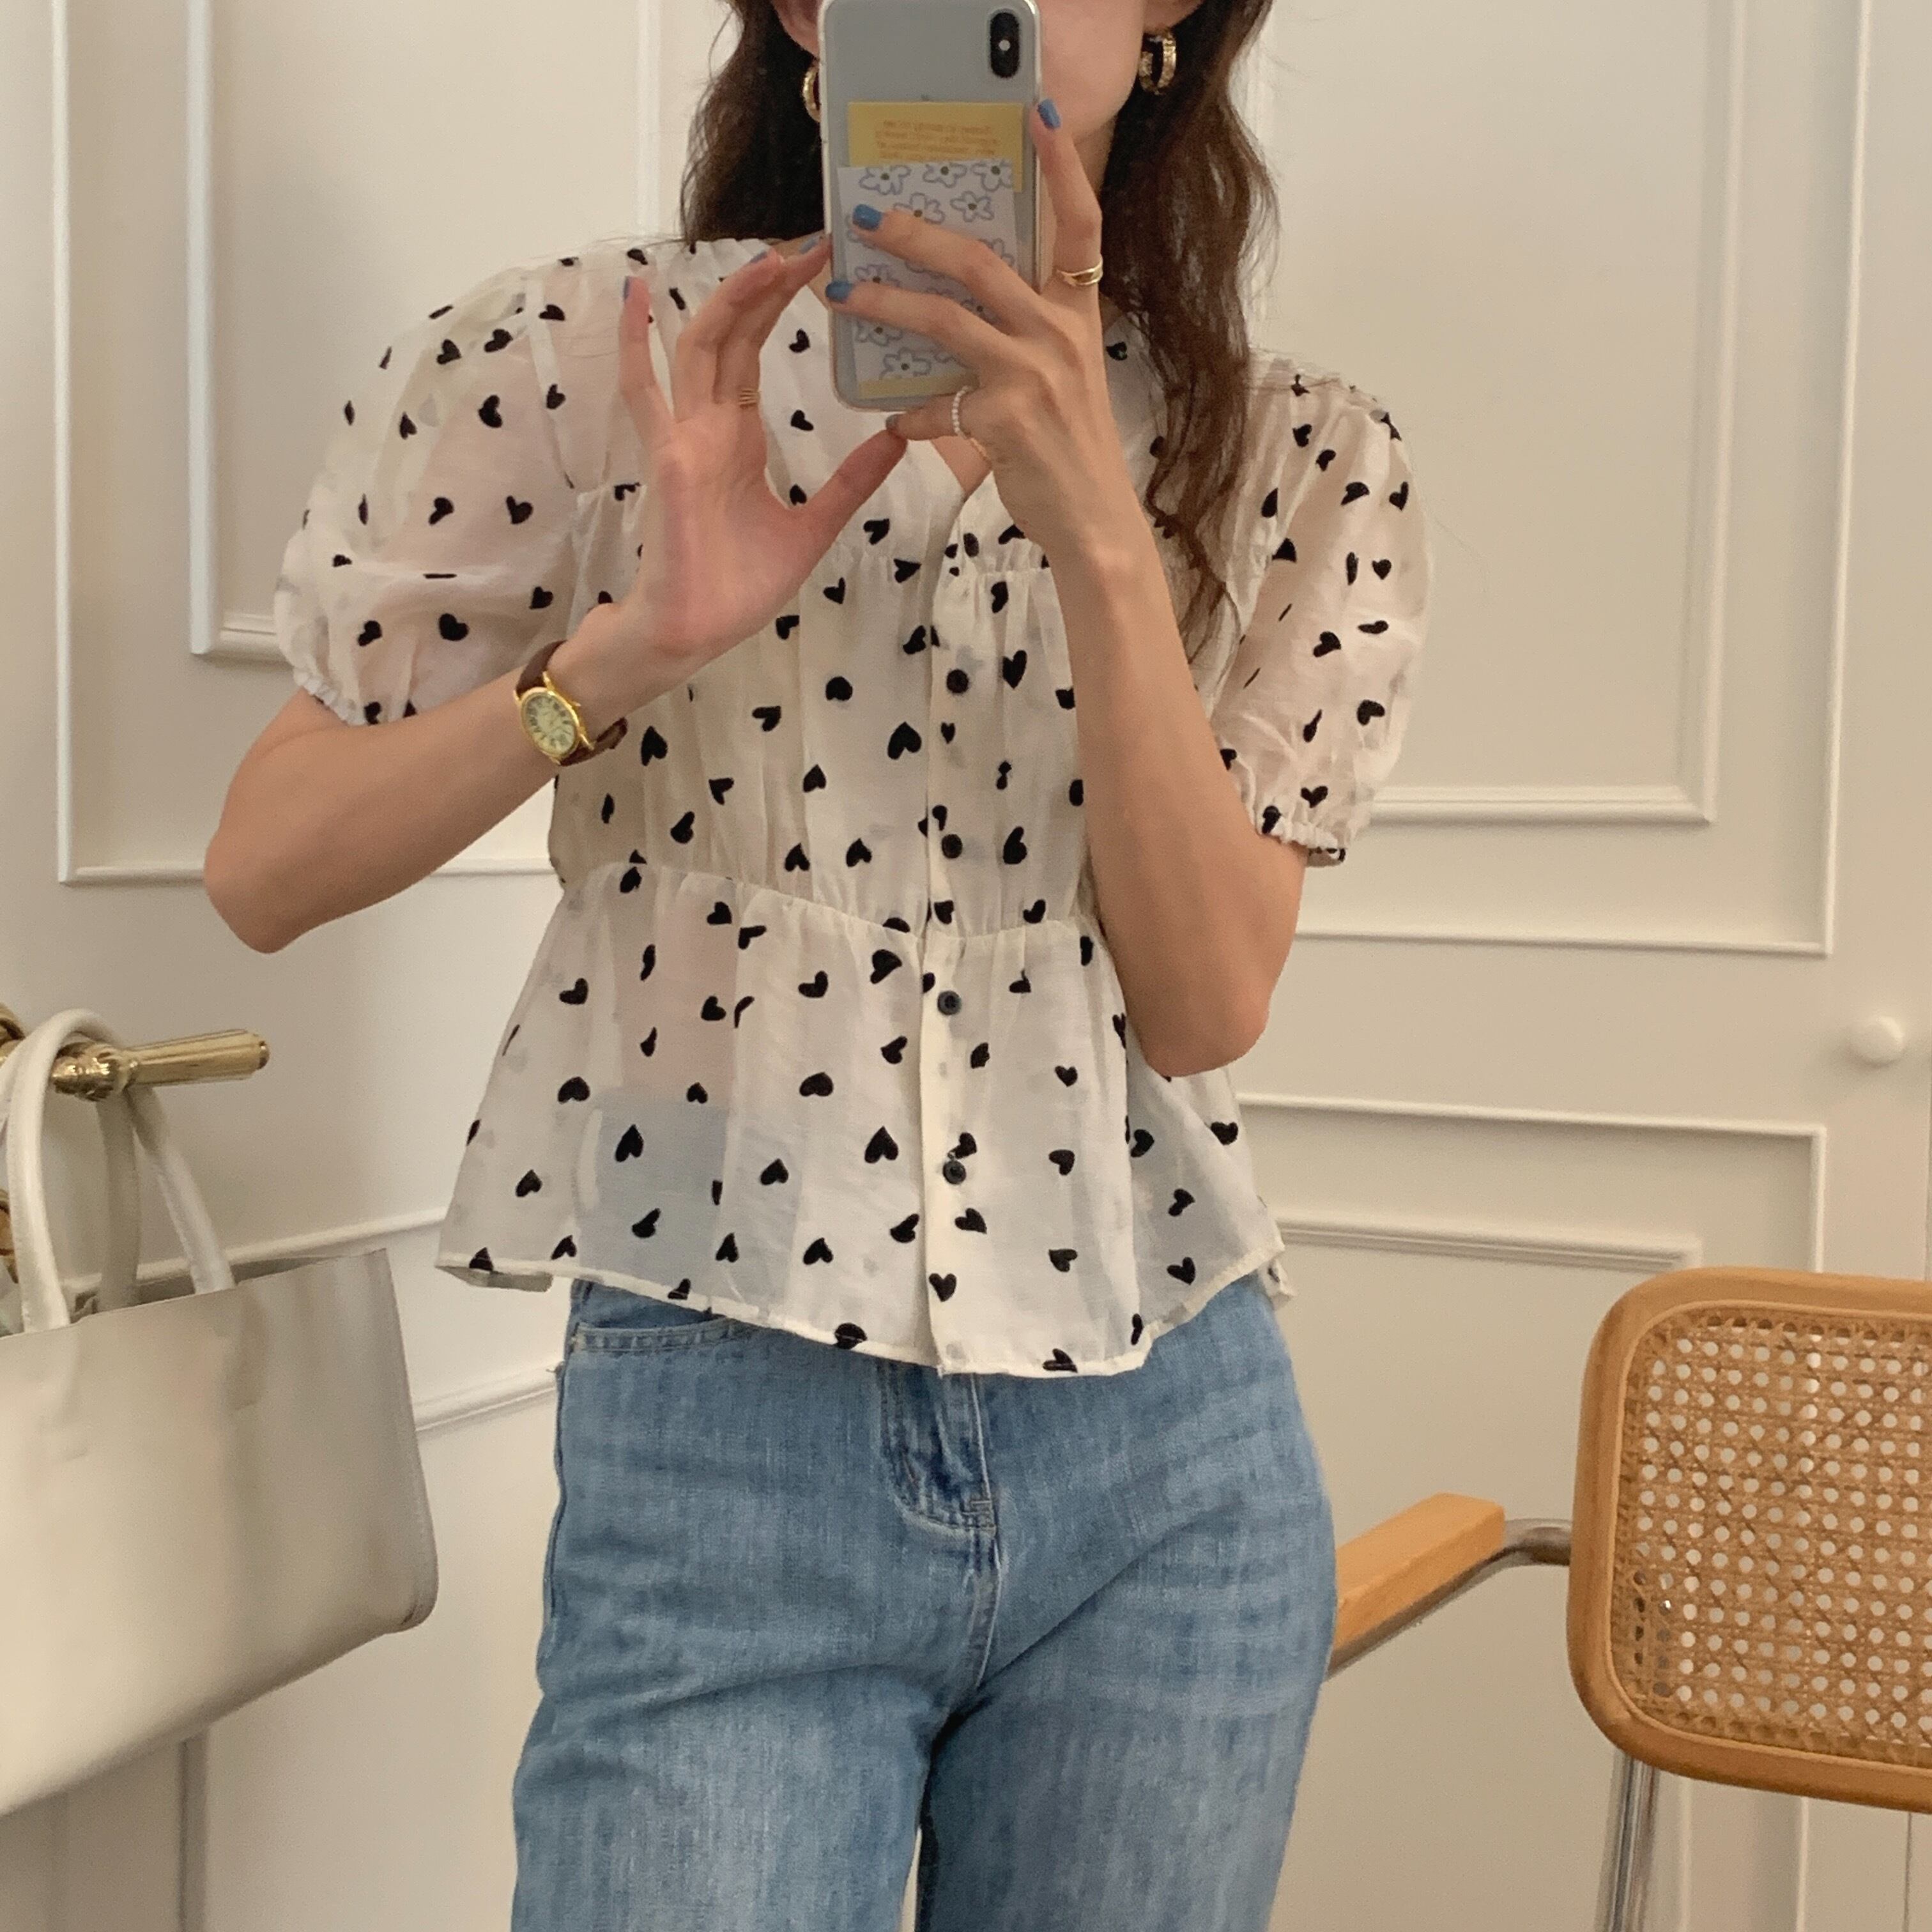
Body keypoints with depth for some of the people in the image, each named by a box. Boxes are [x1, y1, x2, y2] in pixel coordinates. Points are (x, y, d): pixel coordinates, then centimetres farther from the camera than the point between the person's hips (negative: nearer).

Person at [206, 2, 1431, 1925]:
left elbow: (1206, 999, -7)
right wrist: (637, 641, -16)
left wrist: (1095, 524, -18)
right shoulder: (583, 361, -2)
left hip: (1173, 1473, 3)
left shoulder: (1296, 462, 2)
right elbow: (263, 869, -2)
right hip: (718, 1453, -2)